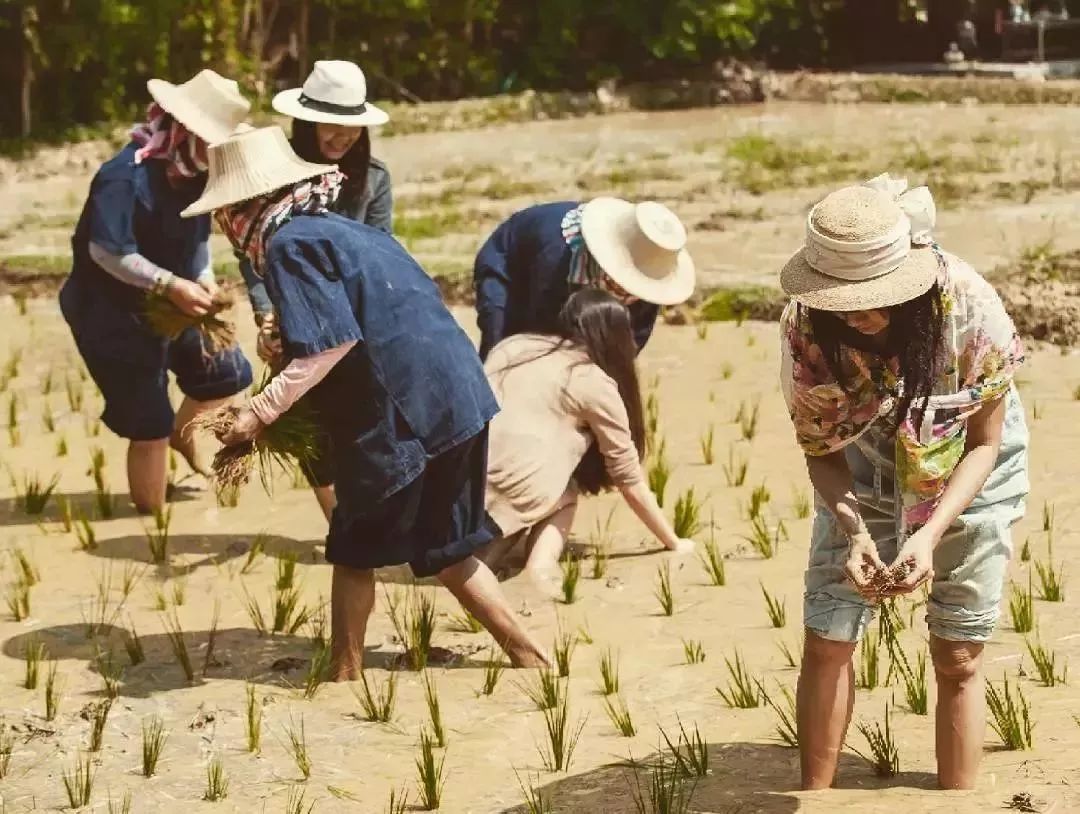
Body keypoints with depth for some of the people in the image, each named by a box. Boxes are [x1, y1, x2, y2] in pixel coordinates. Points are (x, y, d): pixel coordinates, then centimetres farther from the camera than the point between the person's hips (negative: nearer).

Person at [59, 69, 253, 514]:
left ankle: (182, 432, 45)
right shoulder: (126, 176, -28)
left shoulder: (193, 172, -3)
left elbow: (196, 235, 8)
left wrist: (204, 278, -10)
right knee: (150, 427, -2)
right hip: (110, 312, -8)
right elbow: (106, 251, -31)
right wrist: (171, 284, -33)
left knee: (227, 372, 17)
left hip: (167, 306, 8)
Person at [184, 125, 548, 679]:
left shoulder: (290, 244, -9)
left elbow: (331, 344, -19)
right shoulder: (339, 228, 19)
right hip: (461, 399, 9)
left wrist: (259, 413, -17)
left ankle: (345, 677, 15)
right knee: (445, 549, 19)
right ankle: (528, 656, 21)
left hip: (400, 414, -9)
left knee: (355, 552, 7)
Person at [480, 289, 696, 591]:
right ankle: (541, 564, 1)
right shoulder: (595, 382, 9)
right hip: (508, 492, -5)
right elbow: (629, 479, 15)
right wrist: (674, 543, 28)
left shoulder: (513, 345, 23)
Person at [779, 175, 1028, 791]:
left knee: (958, 657, 2)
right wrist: (855, 533, -32)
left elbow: (985, 443, -20)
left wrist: (930, 535, -33)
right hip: (864, 472, 2)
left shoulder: (968, 306, -33)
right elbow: (821, 452, -14)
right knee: (827, 641, -3)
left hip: (967, 475, -1)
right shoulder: (805, 327, -28)